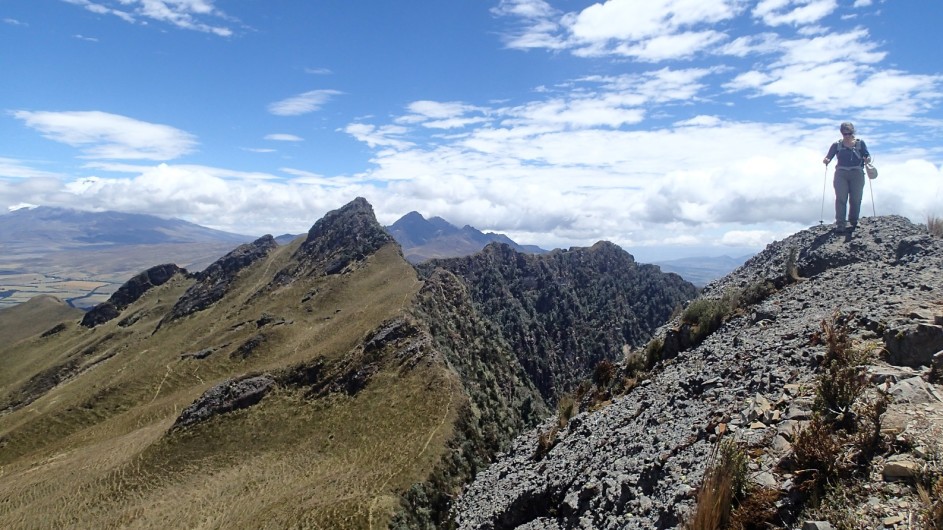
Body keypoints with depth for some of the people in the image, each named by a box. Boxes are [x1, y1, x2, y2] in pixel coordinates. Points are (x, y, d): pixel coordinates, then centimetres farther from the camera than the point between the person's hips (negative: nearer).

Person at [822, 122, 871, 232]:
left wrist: (867, 159, -18)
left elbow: (867, 155, 5)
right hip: (841, 174, 0)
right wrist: (825, 160, -17)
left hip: (857, 174, 1)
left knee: (855, 199, -1)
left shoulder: (860, 143, 13)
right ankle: (840, 223, -14)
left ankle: (853, 222, 11)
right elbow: (829, 157, 7)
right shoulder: (837, 145, 13)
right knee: (840, 198, -10)